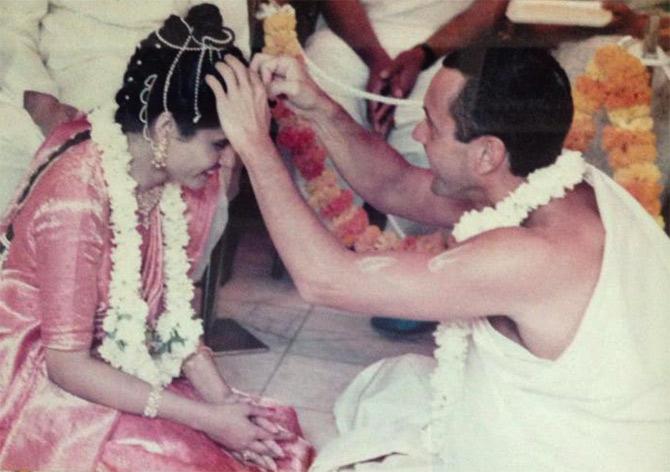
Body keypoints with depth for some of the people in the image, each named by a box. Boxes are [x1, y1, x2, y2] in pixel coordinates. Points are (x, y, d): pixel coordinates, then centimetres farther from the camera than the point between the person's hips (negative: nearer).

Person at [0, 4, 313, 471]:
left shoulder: (180, 173, -8)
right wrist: (206, 419, -22)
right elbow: (68, 363, -22)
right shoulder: (76, 201, -29)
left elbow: (170, 302, 0)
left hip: (121, 360, 6)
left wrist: (219, 395, -13)